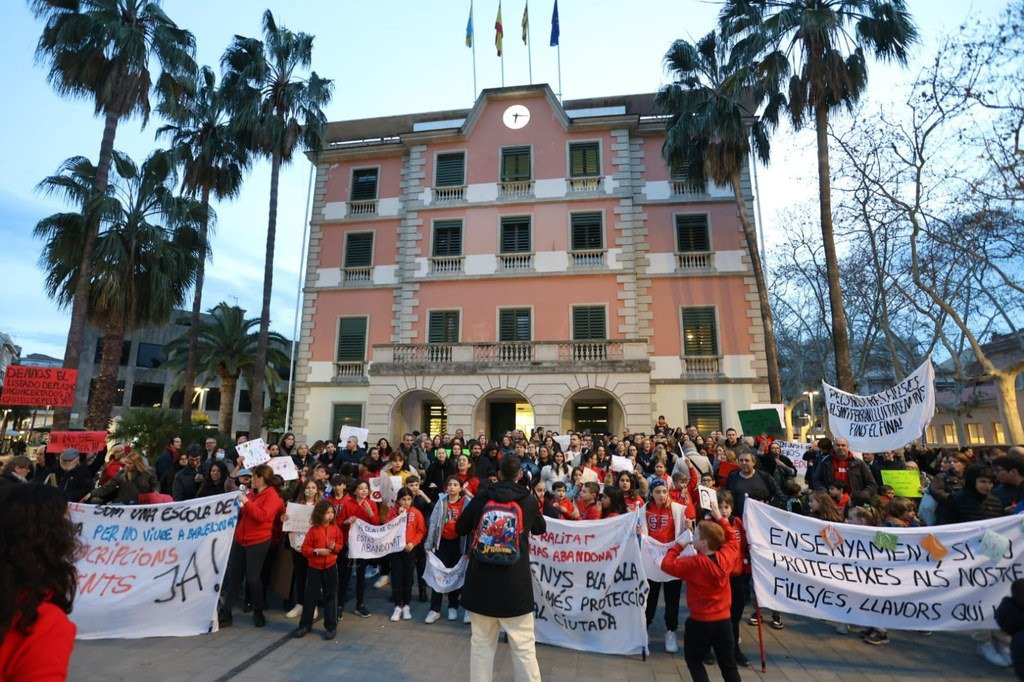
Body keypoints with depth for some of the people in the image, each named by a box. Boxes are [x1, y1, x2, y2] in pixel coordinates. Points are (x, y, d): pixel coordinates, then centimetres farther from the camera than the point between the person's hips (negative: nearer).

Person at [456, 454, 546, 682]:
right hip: (516, 582, -2)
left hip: (481, 581, 2)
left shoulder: (481, 497, -1)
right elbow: (540, 529, 17)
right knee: (523, 646, 8)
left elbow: (460, 528, 12)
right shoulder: (529, 500, -3)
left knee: (481, 643, 16)